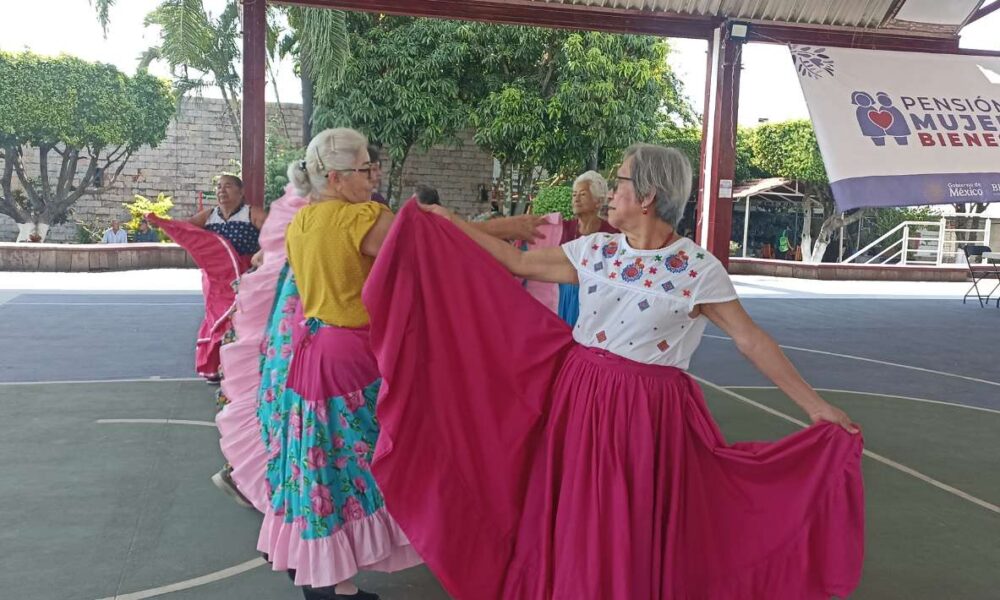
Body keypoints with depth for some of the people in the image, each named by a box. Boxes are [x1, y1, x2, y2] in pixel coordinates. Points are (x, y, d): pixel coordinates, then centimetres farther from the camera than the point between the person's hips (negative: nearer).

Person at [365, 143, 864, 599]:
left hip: (648, 412, -4)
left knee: (640, 531, 8)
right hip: (581, 397, 4)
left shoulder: (697, 269, -10)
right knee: (578, 523, 15)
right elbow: (519, 264, 8)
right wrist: (452, 224, 10)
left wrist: (815, 405, -10)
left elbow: (751, 340, -9)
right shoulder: (594, 250, 2)